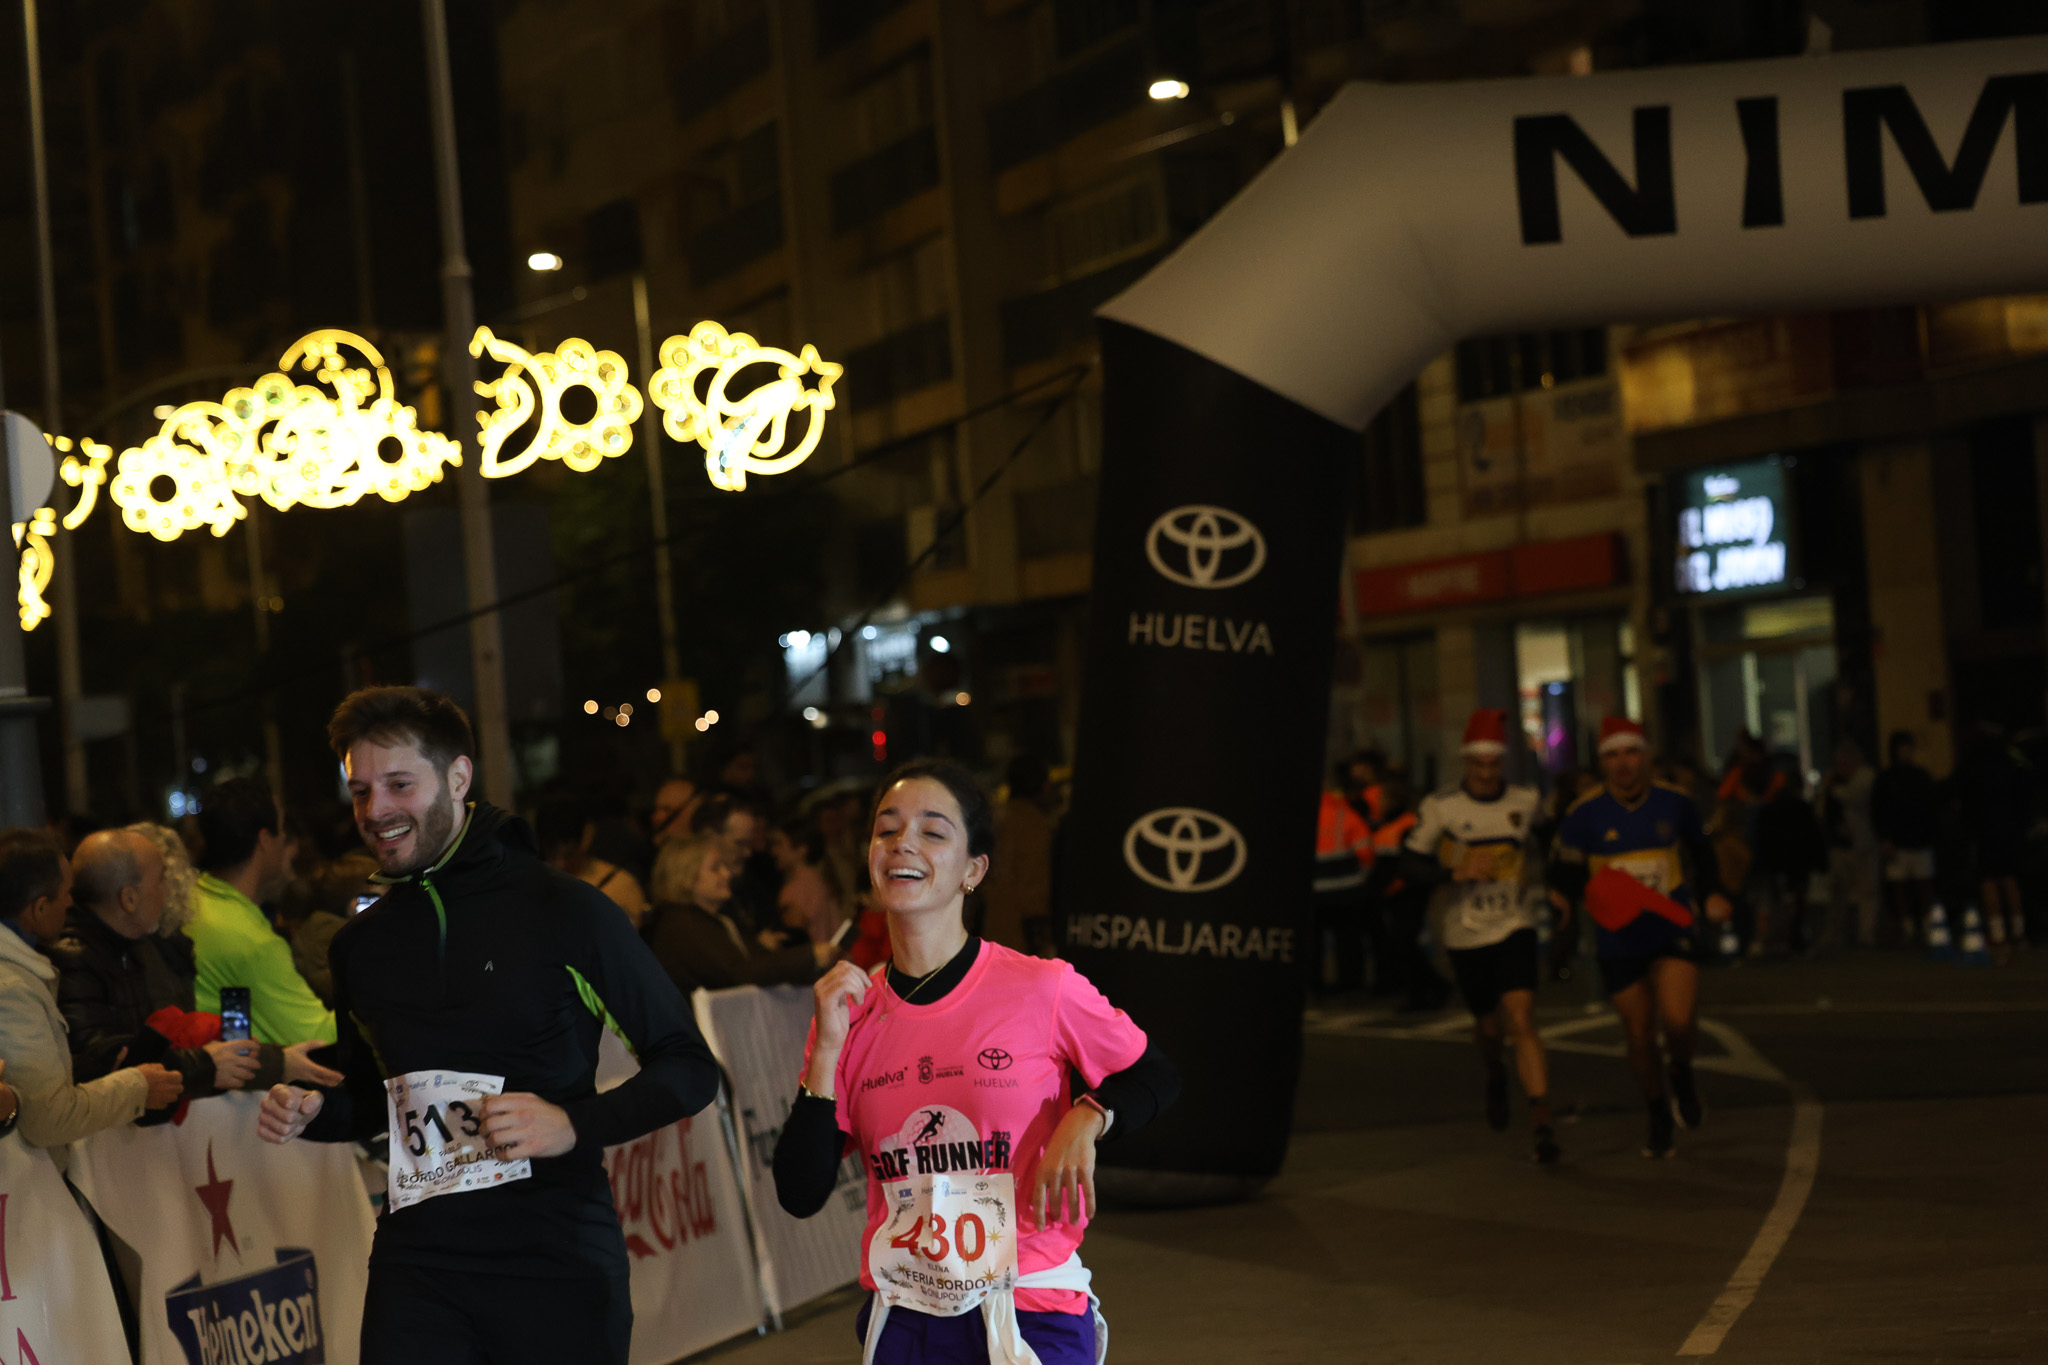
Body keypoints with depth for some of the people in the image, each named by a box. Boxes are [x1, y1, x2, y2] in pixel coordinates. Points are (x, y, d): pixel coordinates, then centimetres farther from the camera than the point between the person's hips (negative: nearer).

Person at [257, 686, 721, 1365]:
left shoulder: (564, 910, -3)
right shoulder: (360, 945, 11)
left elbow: (690, 1067, -2)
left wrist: (576, 1124, -16)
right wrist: (312, 1112, 4)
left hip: (557, 1258, -3)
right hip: (416, 1259, 3)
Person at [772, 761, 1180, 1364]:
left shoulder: (1045, 991, -8)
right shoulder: (850, 1010, 1)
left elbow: (1155, 1077, 5)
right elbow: (800, 1196, -2)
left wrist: (1087, 1119, -15)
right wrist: (826, 1052, -11)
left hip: (1031, 1315, -3)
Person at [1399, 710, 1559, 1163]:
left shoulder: (1526, 801, -2)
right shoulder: (1440, 807, -10)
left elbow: (1545, 832, 21)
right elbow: (1410, 864, -8)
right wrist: (1457, 873, -23)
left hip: (1514, 927, 0)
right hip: (1465, 935, 0)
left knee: (1521, 1021, -17)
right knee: (1490, 1026, 15)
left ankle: (1542, 1125, -20)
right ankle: (1495, 1077, 51)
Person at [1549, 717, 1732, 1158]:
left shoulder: (1675, 803, 0)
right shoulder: (1584, 814, -7)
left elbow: (1699, 851, 17)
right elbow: (1565, 869, 0)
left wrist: (1712, 894, 5)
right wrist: (1563, 895, -20)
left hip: (1673, 928, 0)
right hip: (1618, 938, 0)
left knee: (1678, 1020, -19)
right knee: (1639, 1032, 5)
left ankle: (1682, 1073, 16)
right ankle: (1658, 1114, 30)